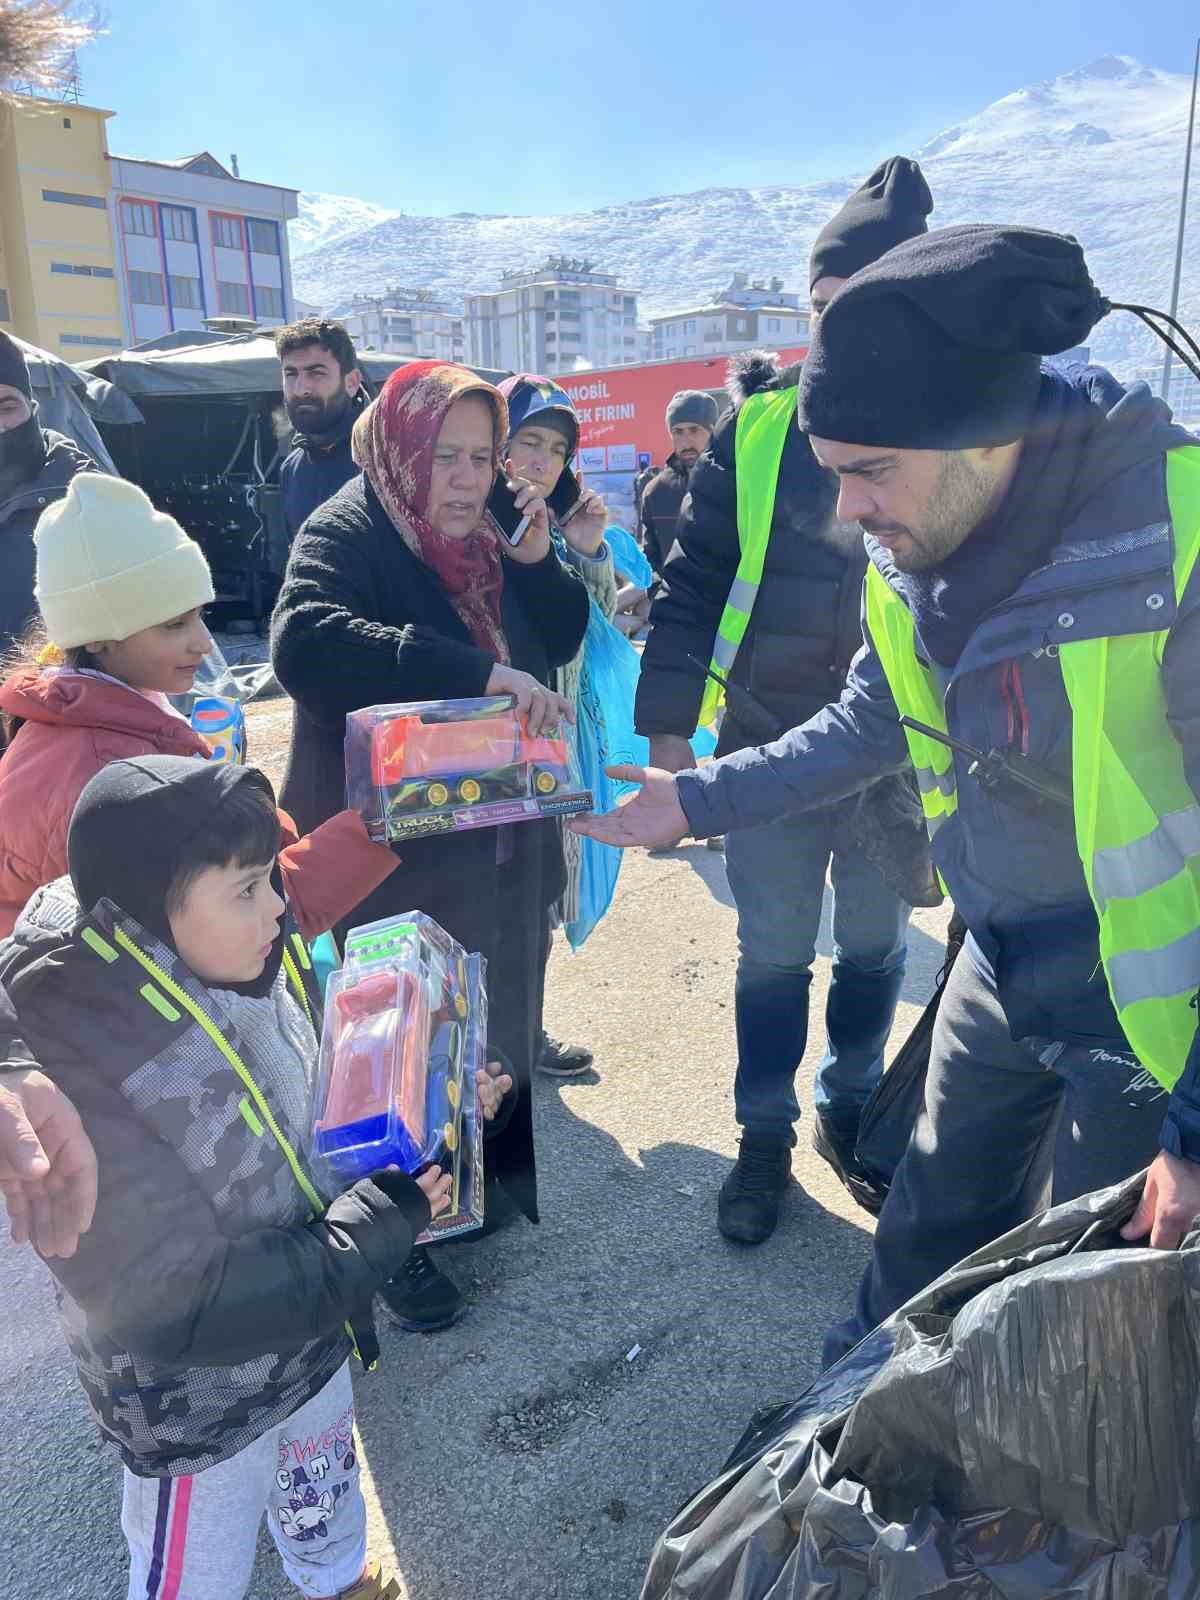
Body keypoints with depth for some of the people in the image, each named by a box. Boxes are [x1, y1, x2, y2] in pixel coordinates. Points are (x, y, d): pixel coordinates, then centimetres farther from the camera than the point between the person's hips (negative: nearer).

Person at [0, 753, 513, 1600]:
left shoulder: (246, 970, -18)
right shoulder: (87, 1083, -38)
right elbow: (173, 1309, -32)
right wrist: (376, 1229, -29)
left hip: (310, 1323, 7)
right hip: (199, 1405, -6)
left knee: (323, 1493, 35)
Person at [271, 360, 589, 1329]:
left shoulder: (484, 544, 9)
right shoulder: (346, 533, -14)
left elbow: (560, 641, 10)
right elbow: (306, 642, -33)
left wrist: (535, 558, -8)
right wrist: (479, 674, -38)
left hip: (501, 842, 7)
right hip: (397, 857, -7)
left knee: (501, 1022, 19)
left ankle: (497, 1169, 43)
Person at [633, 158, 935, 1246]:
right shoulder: (755, 429, -5)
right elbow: (693, 582, -3)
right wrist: (667, 724, -8)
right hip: (771, 745, -1)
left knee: (876, 949, 17)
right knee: (772, 956, 11)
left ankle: (851, 1108, 41)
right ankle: (766, 1137, 31)